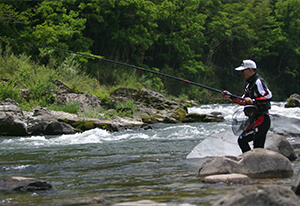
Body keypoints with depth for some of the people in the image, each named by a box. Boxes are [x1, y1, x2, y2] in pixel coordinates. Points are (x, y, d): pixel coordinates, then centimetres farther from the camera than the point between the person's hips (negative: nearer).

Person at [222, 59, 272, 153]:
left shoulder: (258, 81, -12)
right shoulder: (250, 84, 20)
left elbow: (269, 96, -26)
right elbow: (244, 102, 24)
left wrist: (253, 101, -33)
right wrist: (231, 96, 15)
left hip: (261, 120, -10)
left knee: (242, 140, -14)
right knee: (258, 148, 11)